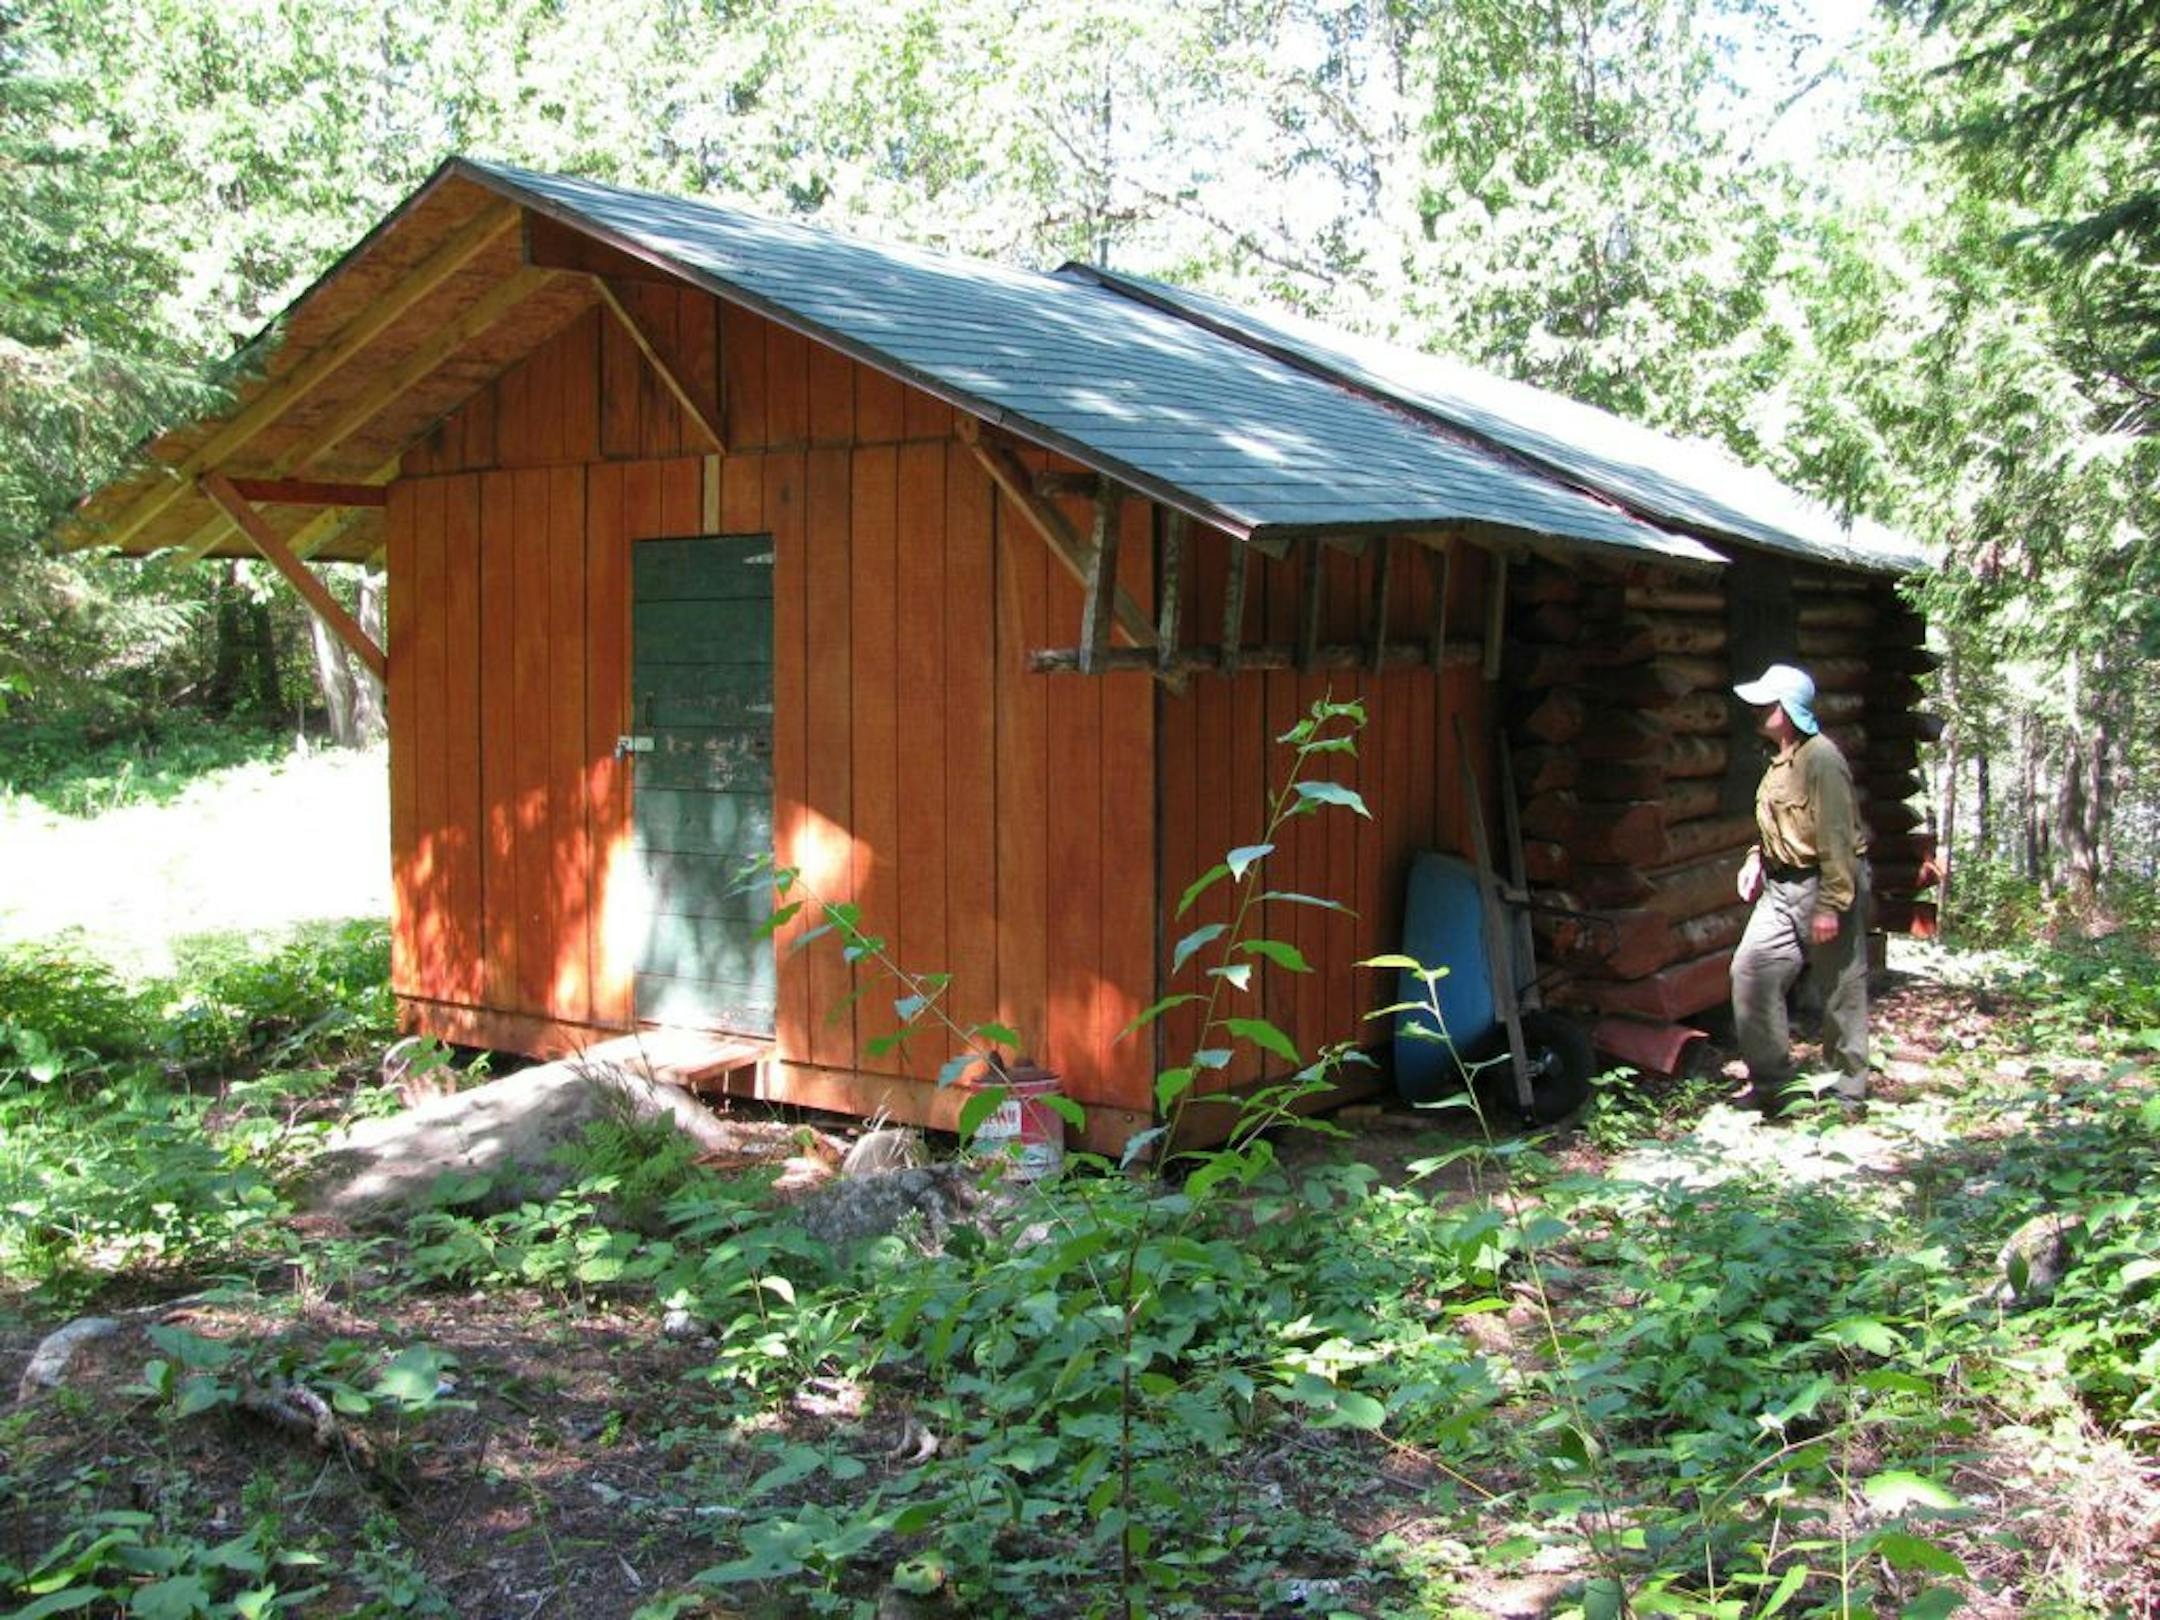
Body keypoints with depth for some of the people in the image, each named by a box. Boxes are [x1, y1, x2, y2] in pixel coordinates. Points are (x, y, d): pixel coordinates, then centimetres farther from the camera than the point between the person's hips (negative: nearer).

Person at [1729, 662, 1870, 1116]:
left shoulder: (1820, 759, -20)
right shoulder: (1780, 759, 11)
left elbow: (1836, 837, -22)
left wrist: (1831, 906, -23)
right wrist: (1758, 858, 8)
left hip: (1827, 884, -9)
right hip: (1782, 886, 9)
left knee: (1840, 991, 4)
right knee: (1751, 970, 1)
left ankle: (1846, 1095, 17)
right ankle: (1773, 1082, 11)